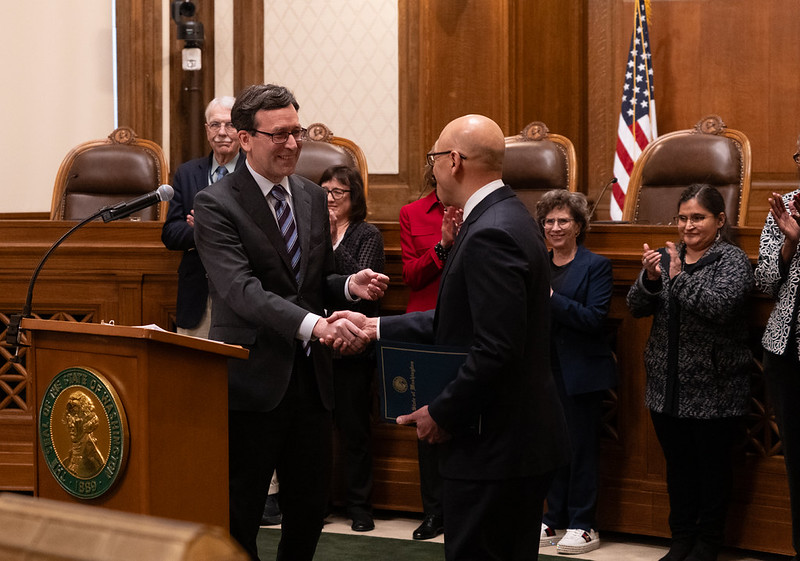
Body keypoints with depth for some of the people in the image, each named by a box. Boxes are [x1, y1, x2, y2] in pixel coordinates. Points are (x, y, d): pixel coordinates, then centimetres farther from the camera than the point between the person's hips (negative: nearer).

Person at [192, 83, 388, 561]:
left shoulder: (314, 197, 11)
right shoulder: (216, 204, -10)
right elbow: (242, 290, -23)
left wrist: (350, 286, -5)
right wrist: (312, 324, -37)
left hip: (311, 379, 6)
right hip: (253, 381, -6)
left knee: (311, 507, 13)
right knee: (239, 519, 3)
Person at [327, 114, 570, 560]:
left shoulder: (491, 235, -21)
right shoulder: (507, 216, 11)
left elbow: (496, 349, -26)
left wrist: (442, 413, -15)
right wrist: (375, 327, 14)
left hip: (494, 452, -10)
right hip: (521, 439, 10)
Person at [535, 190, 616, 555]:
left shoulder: (595, 266, -5)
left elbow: (595, 318, -16)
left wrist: (551, 298, -22)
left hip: (581, 372, -5)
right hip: (546, 370, 5)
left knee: (581, 447, 1)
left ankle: (583, 525, 8)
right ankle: (554, 521, 17)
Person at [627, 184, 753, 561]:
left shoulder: (732, 260, -6)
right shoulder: (666, 256, 9)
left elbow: (720, 306, -23)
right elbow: (636, 307, 2)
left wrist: (679, 278, -22)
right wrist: (650, 279, -16)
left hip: (713, 388, -5)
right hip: (668, 385, 5)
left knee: (713, 465, 4)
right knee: (677, 463, 12)